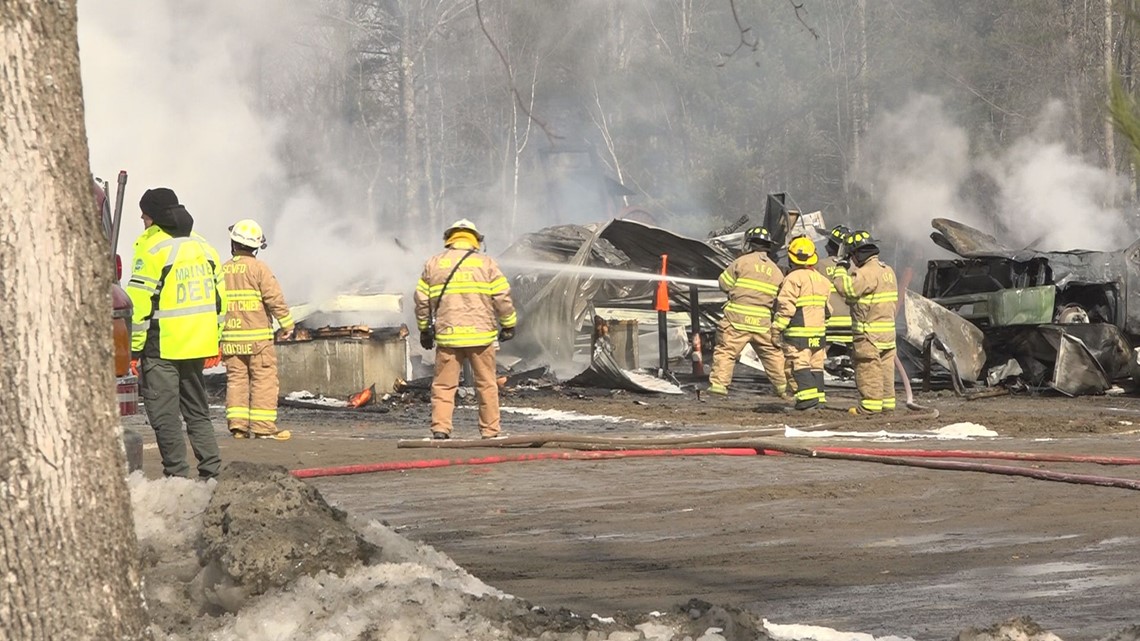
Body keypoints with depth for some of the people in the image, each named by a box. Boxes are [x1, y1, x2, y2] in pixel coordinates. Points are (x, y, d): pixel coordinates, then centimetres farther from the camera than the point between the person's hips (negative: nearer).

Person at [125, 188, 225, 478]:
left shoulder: (151, 247, -10)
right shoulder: (203, 246, 13)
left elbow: (140, 302, -13)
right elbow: (218, 295, 16)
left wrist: (134, 346, -8)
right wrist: (214, 339, 22)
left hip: (162, 347, -7)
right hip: (198, 344, 7)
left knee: (164, 415, -3)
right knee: (197, 411, 16)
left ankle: (177, 475, -6)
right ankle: (212, 472, 12)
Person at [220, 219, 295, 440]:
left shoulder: (222, 271, 8)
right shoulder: (258, 268, -7)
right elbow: (275, 298, -11)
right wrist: (287, 324, -1)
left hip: (231, 337, 5)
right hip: (257, 336, -5)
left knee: (236, 379, 9)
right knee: (264, 380, -2)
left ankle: (237, 424, 3)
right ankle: (263, 426, -6)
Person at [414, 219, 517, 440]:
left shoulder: (433, 263, 8)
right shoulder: (486, 263, 4)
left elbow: (422, 300, 8)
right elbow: (502, 297, 0)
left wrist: (424, 329, 19)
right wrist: (509, 325, 13)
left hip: (447, 335, 1)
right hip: (480, 334, -1)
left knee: (444, 384, 4)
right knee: (486, 384, 7)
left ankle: (440, 427, -7)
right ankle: (489, 430, 8)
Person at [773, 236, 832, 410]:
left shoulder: (793, 278, -11)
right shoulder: (822, 280, 13)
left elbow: (786, 306, -15)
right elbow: (827, 308, 20)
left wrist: (777, 327, -10)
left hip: (798, 332, -7)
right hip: (818, 331, 7)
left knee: (800, 364, -7)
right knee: (816, 365, 11)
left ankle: (808, 396, -17)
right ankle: (819, 396, 11)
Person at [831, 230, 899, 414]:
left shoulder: (867, 272, -17)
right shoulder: (888, 271, 14)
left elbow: (847, 288, -20)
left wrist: (841, 270, -7)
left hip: (869, 332, -9)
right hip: (888, 330, 9)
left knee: (868, 370, -5)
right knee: (885, 368, 13)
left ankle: (870, 404, -5)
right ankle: (887, 401, 17)